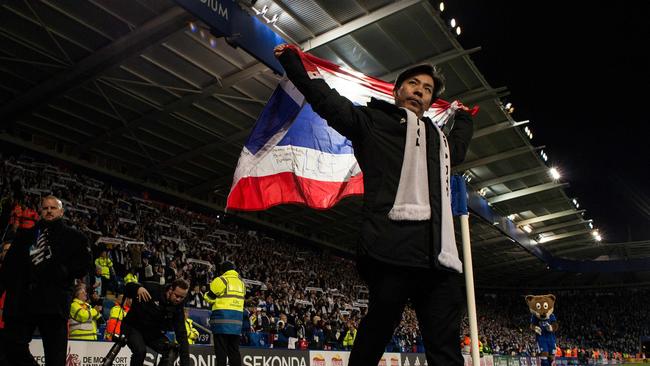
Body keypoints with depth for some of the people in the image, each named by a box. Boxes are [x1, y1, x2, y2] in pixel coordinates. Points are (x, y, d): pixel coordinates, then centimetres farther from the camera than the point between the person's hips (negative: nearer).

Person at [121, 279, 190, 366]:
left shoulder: (177, 308, -14)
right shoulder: (153, 289, -22)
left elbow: (181, 335, -15)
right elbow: (128, 288, -15)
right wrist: (138, 288, -41)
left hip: (153, 332, 4)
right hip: (133, 327, -3)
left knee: (171, 352, -17)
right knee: (140, 351, -29)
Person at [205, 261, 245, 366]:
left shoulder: (221, 280, -6)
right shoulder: (241, 283, 14)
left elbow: (209, 298, -3)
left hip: (222, 319, -6)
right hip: (237, 322, 6)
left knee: (221, 350, -2)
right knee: (234, 350, 11)